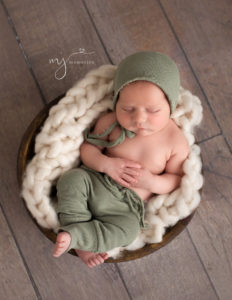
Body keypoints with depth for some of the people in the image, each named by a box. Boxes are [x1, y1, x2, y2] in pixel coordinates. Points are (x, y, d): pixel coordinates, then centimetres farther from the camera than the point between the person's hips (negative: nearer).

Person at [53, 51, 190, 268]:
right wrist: (106, 164, -19)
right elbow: (87, 148, 2)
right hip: (94, 182, 2)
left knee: (127, 231, -30)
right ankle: (82, 244, -22)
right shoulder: (110, 123, -7)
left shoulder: (176, 142, -10)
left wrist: (152, 182, -21)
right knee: (72, 180, -28)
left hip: (127, 205, -2)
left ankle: (71, 235, -21)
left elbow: (177, 179, 0)